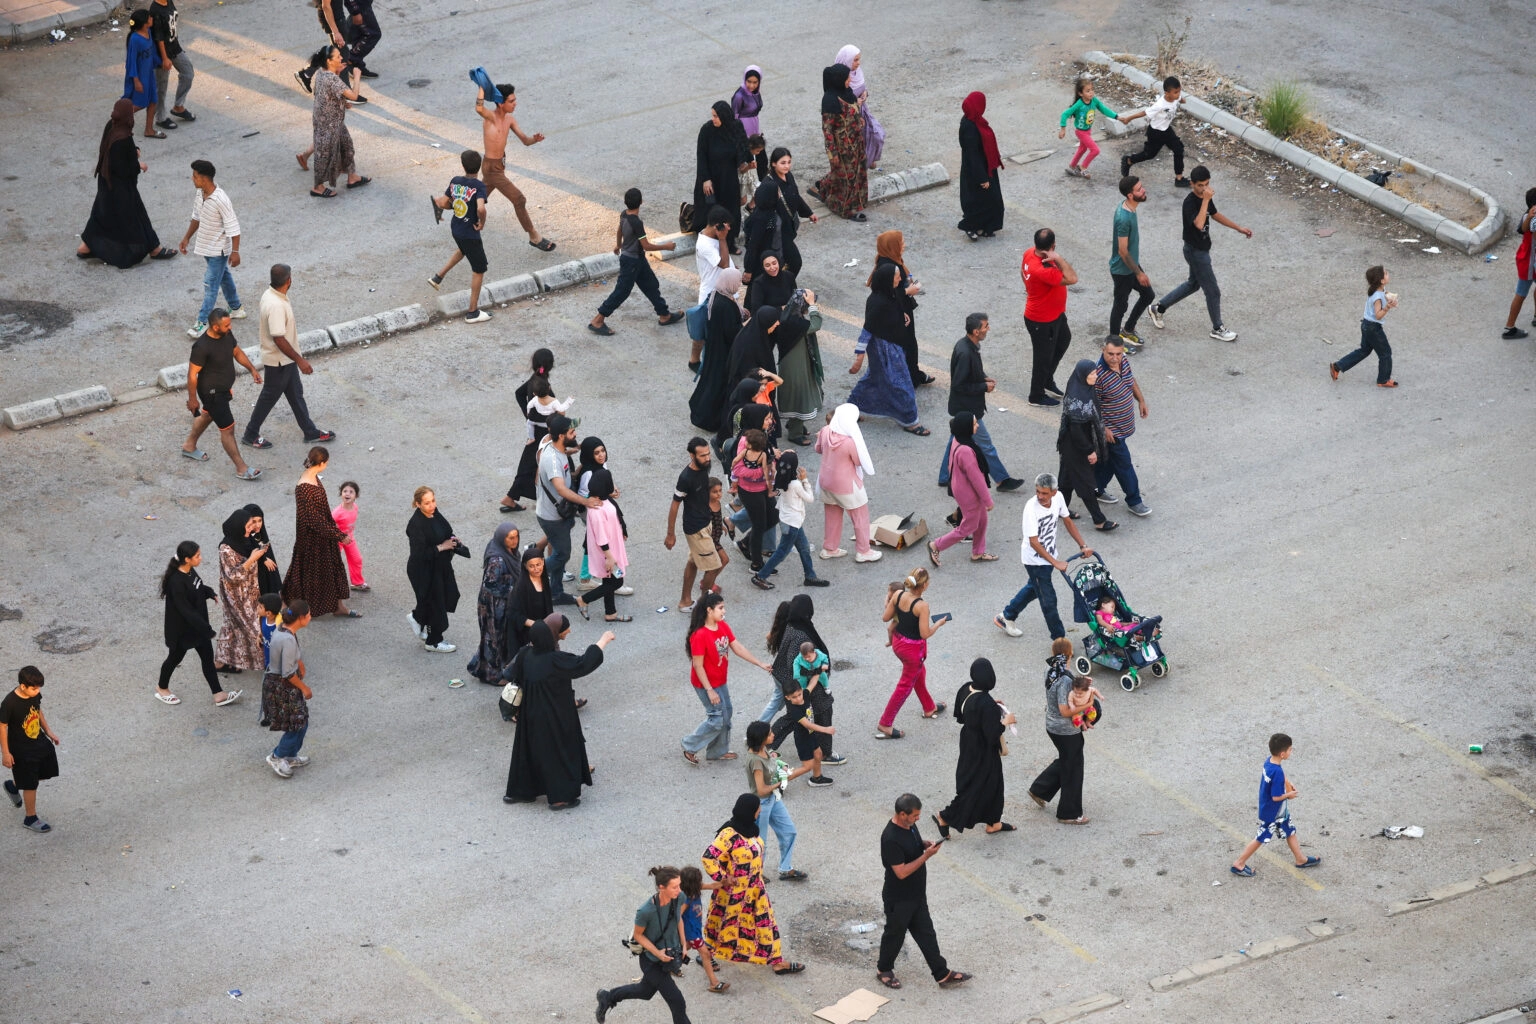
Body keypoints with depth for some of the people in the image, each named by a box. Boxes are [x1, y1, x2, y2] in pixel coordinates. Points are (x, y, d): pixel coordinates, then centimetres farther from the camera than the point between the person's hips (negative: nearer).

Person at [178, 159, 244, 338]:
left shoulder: (221, 200, -30)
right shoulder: (199, 194, -4)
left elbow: (233, 227, -24)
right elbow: (196, 218, 13)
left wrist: (235, 251, -22)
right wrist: (186, 238, 16)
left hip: (218, 249, -9)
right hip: (206, 246, 9)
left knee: (210, 285, -4)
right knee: (224, 277, 23)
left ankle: (203, 322, 1)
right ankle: (236, 309, 40)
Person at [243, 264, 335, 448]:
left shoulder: (270, 295, -2)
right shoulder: (276, 306, -34)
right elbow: (279, 339, -33)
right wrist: (300, 360, -26)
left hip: (285, 359, 10)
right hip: (278, 361, -10)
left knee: (296, 394, 19)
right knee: (269, 397, 8)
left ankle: (311, 432, 31)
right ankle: (250, 435, 25)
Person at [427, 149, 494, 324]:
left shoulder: (455, 181, -4)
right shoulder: (479, 186, -22)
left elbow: (443, 204, 2)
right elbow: (481, 208, -37)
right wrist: (481, 223, -18)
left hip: (455, 228, 7)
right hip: (470, 233, -7)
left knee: (463, 251, 39)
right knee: (479, 270, 8)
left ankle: (438, 277, 43)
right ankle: (472, 312, 14)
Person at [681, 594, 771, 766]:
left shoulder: (723, 626, -3)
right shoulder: (700, 635, -28)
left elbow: (738, 648, 2)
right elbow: (698, 665, -24)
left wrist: (760, 664, -1)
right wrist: (709, 690, -23)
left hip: (720, 681, 9)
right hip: (706, 683, -9)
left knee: (726, 714, 18)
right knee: (717, 719, -3)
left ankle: (718, 751, 34)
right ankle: (689, 746, 15)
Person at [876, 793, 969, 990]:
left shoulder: (909, 825, -5)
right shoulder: (891, 839, -33)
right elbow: (901, 872, -30)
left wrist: (924, 843, -5)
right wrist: (927, 855, -28)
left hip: (916, 893, 8)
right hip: (899, 899, -8)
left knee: (926, 934, 17)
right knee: (895, 935, 14)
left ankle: (942, 974, 26)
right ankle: (884, 970, 37)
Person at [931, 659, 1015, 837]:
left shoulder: (966, 690, -8)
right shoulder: (986, 703, -33)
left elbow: (960, 716, 6)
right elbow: (992, 734, -29)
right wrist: (1005, 722, -12)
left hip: (969, 744, 9)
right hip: (982, 753, -9)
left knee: (992, 783, 23)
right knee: (974, 787, 11)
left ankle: (993, 823, 37)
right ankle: (945, 817, 22)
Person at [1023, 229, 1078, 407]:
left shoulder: (1029, 253, -12)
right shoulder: (1043, 271, -41)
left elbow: (1023, 272, 9)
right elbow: (1072, 279, -42)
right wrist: (1058, 258, -41)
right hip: (1042, 322, -10)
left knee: (1064, 339, 30)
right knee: (1043, 357, 11)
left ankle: (1048, 380, 46)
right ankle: (1037, 396, 33)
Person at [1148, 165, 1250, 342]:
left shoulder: (1205, 197, 0)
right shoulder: (1190, 202, -27)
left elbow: (1215, 215, 17)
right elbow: (1199, 224, -43)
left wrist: (1239, 228, 18)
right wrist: (1206, 200, -42)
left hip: (1201, 249, 10)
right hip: (1195, 251, -10)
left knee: (1193, 284, 26)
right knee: (1213, 291, 2)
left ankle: (1159, 307, 36)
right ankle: (1217, 329, 19)